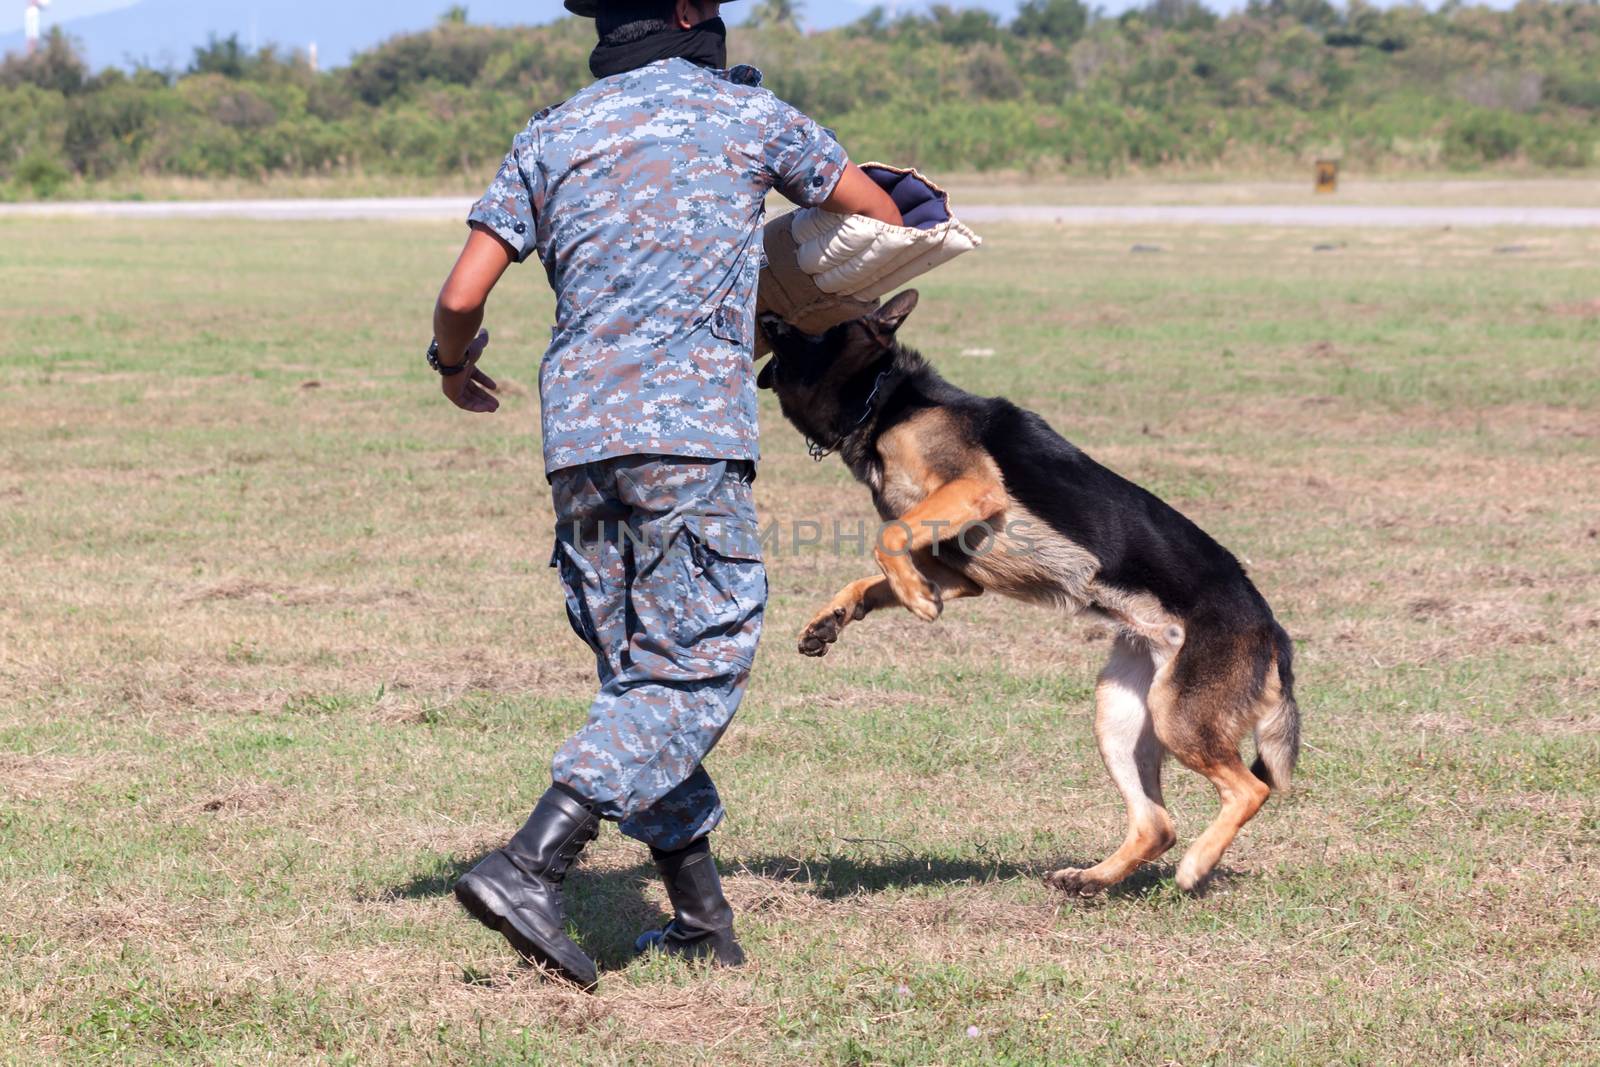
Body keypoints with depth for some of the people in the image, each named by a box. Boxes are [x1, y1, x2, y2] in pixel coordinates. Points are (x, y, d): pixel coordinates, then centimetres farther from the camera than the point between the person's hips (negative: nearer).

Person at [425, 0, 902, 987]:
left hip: (578, 432, 5)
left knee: (639, 673, 12)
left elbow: (463, 295, 9)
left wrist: (455, 363, 32)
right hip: (690, 426, -5)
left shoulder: (552, 136, 14)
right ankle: (531, 867, -21)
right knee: (698, 671, -6)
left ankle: (704, 917, 12)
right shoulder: (746, 114, 8)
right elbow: (880, 212, 23)